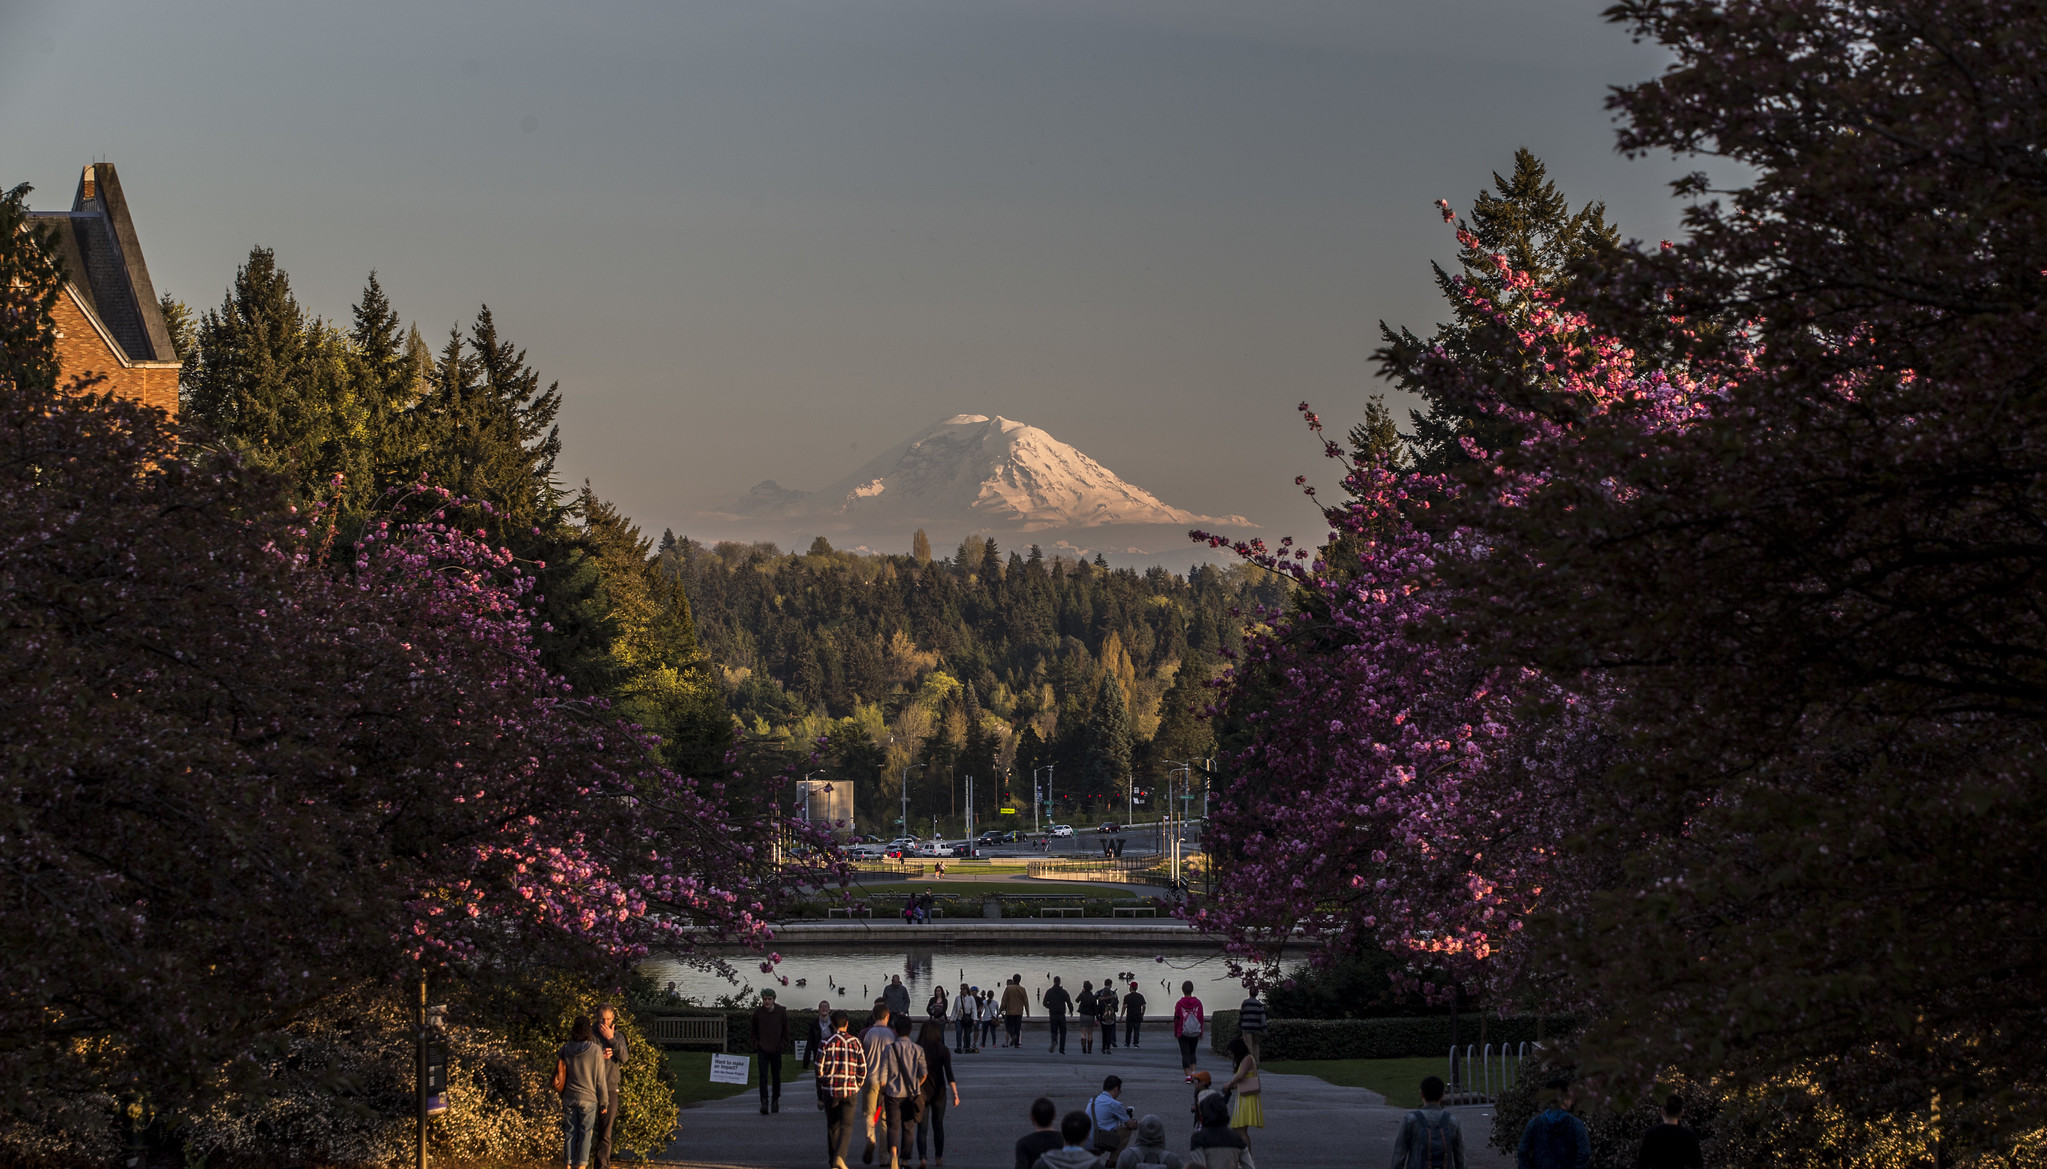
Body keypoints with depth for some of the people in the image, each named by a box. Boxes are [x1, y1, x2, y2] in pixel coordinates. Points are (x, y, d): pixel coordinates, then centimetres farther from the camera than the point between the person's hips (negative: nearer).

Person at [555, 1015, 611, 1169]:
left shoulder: (565, 1050, -1)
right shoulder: (595, 1051, -10)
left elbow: (560, 1075, 10)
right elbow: (600, 1079, -6)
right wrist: (604, 1102, 2)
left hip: (569, 1099, 3)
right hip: (588, 1099, -3)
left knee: (570, 1133, 10)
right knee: (585, 1134, 3)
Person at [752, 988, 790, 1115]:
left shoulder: (781, 1012, -3)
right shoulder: (758, 1012, -3)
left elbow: (785, 1031, 6)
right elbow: (754, 1030, 9)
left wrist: (782, 1044, -1)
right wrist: (756, 1045, 2)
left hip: (776, 1050, 1)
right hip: (762, 1050, -1)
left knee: (776, 1077, 12)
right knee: (763, 1076, -12)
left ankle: (775, 1100, 27)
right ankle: (764, 1102, -16)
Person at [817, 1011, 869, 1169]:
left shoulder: (827, 1041, -3)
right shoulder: (855, 1042, 1)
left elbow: (819, 1067, -4)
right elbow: (863, 1068, 1)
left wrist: (822, 1086, 13)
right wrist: (857, 1086, 16)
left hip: (830, 1090, 0)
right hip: (850, 1090, 0)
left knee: (832, 1126, 13)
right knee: (846, 1126, 1)